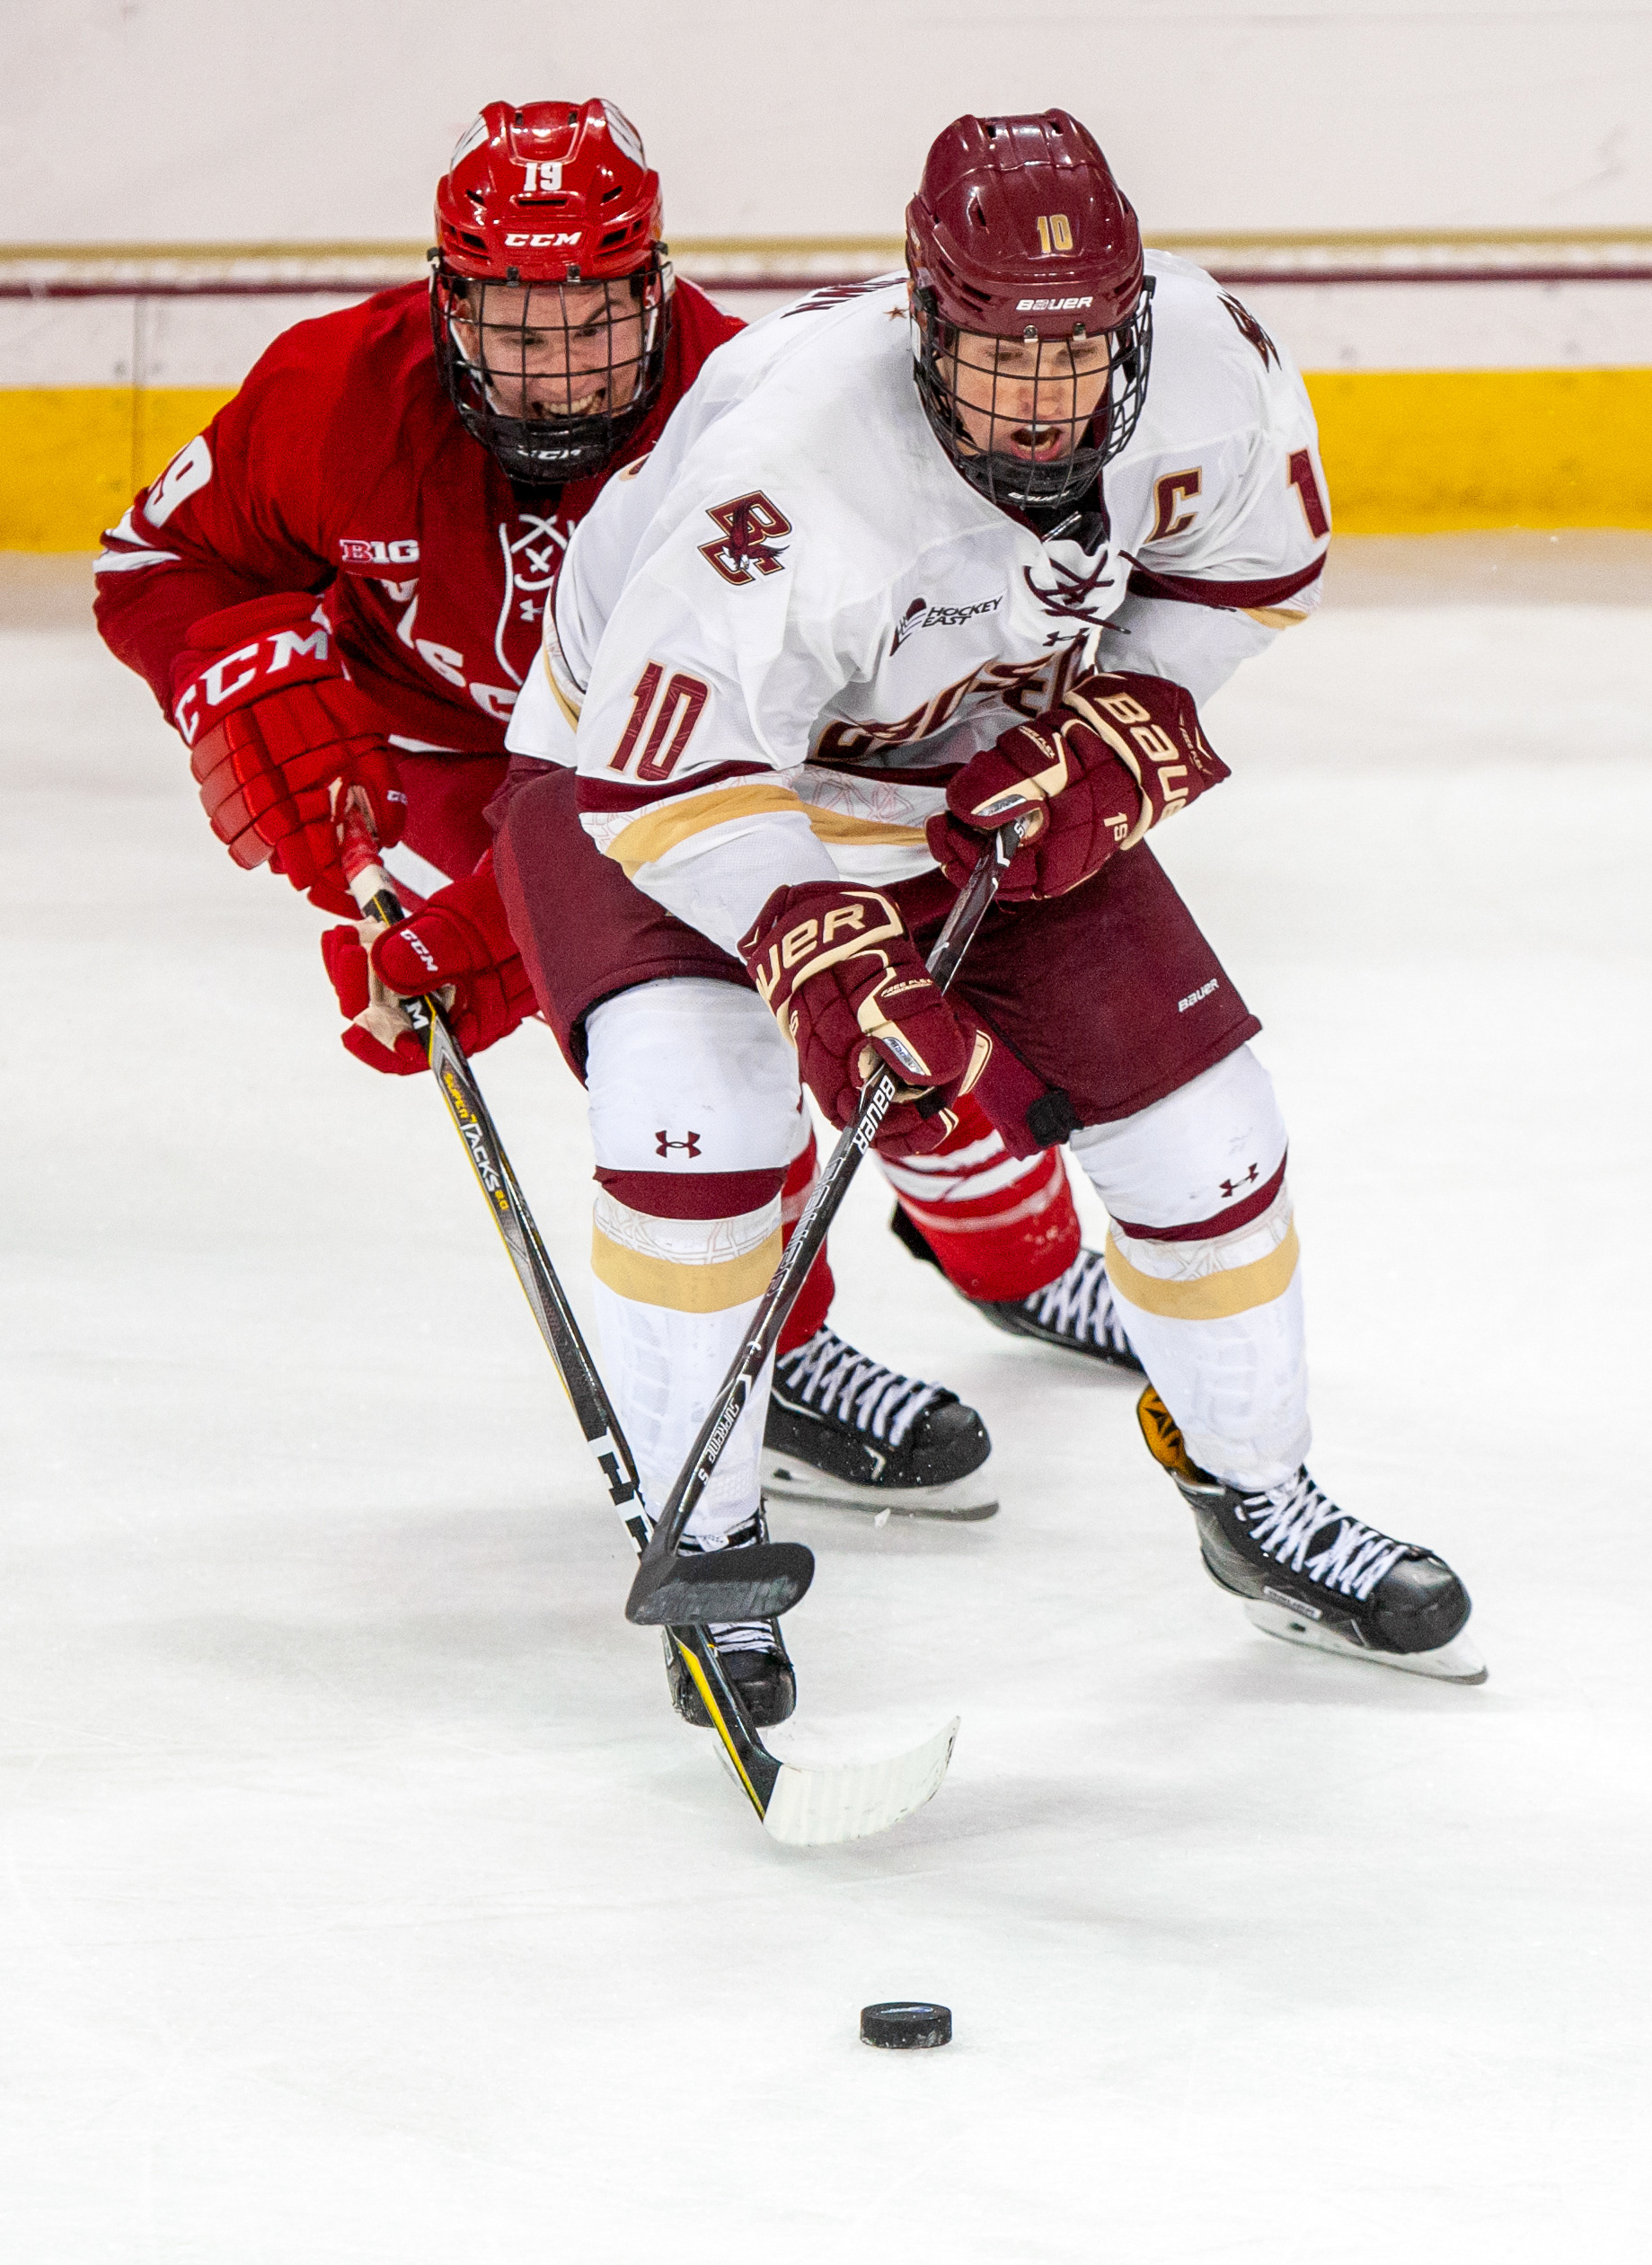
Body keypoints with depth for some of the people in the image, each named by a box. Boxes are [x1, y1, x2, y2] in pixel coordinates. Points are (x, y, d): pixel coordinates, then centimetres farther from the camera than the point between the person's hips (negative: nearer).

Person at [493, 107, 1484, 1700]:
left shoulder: (1205, 363, -25)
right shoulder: (793, 465, -42)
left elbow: (1253, 557, -1)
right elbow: (659, 780, -36)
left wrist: (1116, 732, -14)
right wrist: (830, 966, -45)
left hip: (986, 773, 5)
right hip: (663, 751, -5)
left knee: (1192, 1110, 2)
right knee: (693, 1102, -29)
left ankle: (1263, 1507, 26)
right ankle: (700, 1541, -10)